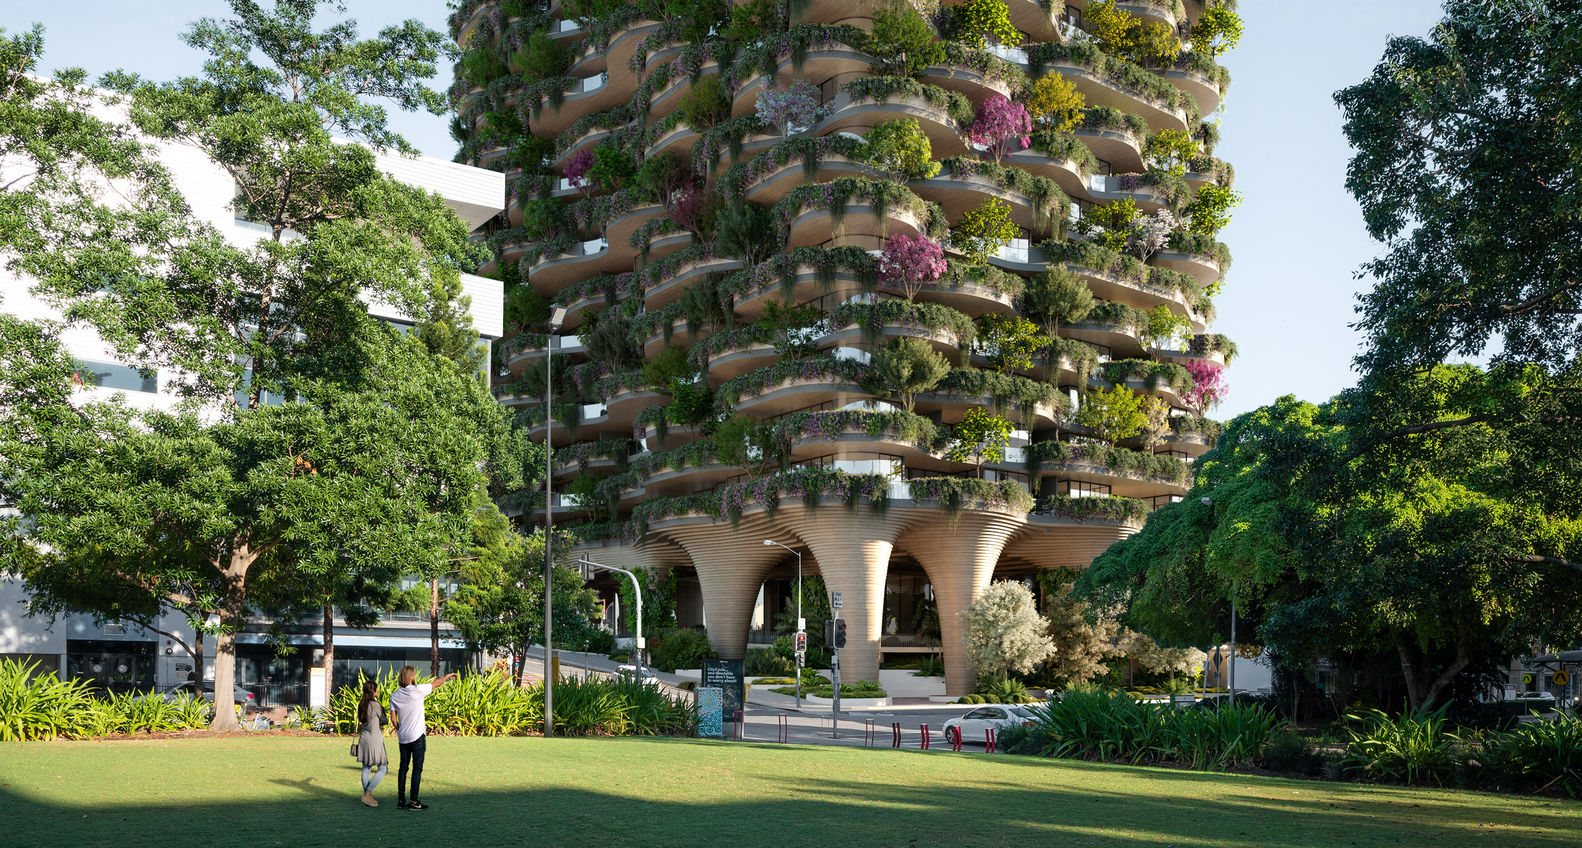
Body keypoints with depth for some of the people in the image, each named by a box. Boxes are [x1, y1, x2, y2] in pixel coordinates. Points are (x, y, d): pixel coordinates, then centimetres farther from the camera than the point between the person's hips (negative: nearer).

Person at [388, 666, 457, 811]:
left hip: (402, 737, 5)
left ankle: (401, 799, 14)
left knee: (403, 767, 13)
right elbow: (437, 683, 3)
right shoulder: (417, 690, -12)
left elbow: (394, 719, 6)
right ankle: (414, 801, -3)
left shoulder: (395, 696, 3)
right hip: (417, 737, -5)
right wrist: (448, 675, 20)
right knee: (417, 768, -2)